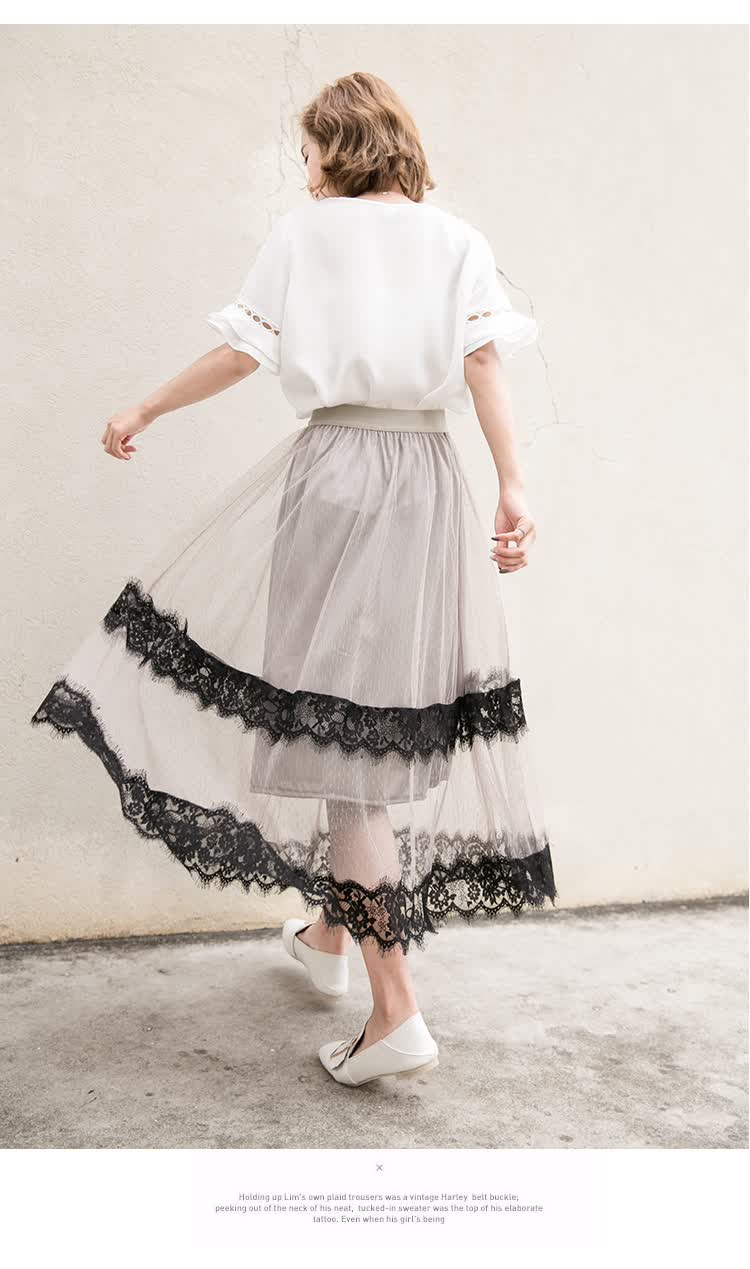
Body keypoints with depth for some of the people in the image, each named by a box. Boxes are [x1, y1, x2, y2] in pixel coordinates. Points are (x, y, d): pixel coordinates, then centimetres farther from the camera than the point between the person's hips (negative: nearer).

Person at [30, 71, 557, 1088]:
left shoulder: (305, 231, 5)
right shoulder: (459, 239, 11)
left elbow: (241, 354, 0)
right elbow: (483, 364, -2)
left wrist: (145, 411, 13)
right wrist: (514, 488, -8)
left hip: (333, 471, -4)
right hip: (429, 479, 4)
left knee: (340, 725, -3)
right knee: (394, 714, 13)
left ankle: (396, 1011, -6)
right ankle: (331, 931, 32)